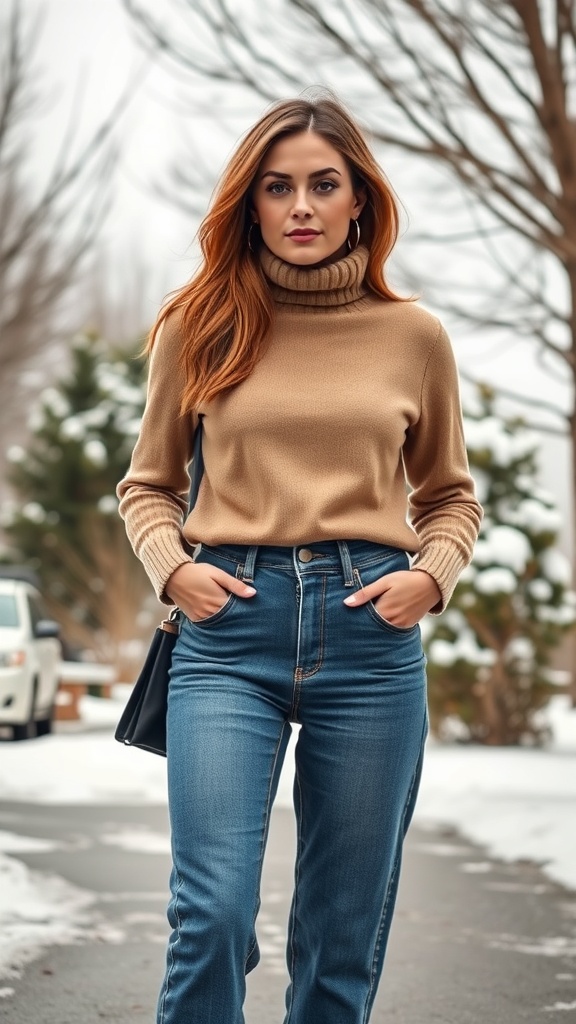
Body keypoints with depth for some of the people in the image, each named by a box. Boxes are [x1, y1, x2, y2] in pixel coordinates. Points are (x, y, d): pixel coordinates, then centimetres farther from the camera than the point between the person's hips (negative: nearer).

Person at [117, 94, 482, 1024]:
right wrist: (172, 567, -3)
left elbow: (450, 496, 19)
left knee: (345, 932, 6)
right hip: (229, 630, -1)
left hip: (370, 634, 1)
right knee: (213, 915, -13)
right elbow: (148, 484, 16)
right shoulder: (200, 326, 7)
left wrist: (431, 577, -1)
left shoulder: (413, 335, 8)